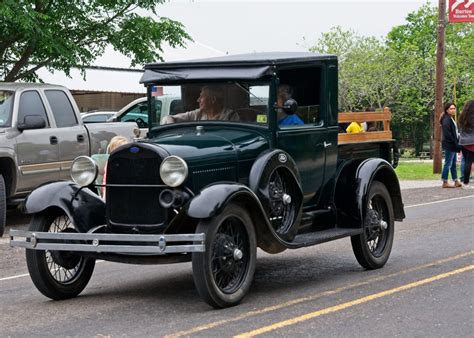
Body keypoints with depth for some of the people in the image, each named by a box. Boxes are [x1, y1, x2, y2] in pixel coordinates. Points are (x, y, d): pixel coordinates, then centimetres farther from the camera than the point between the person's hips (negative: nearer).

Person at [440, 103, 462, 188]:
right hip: (449, 145, -10)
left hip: (453, 145, 10)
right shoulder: (446, 119, -14)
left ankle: (456, 182, 15)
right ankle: (445, 182, -2)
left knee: (453, 164, 11)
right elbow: (447, 133, -21)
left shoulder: (451, 119, 17)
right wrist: (455, 143, -19)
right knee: (448, 163, -6)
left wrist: (456, 144, 12)